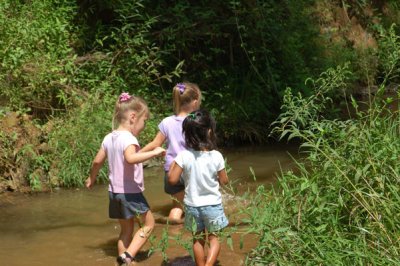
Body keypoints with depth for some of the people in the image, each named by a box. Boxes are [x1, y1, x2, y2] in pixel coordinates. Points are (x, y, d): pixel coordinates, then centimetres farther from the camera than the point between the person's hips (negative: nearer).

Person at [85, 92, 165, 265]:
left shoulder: (109, 138, 6)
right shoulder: (128, 138, -19)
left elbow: (97, 161, 15)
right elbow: (131, 158, -38)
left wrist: (91, 178, 30)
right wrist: (154, 152, -34)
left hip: (114, 192, 8)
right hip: (131, 192, -8)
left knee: (126, 229, 19)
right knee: (148, 223, 6)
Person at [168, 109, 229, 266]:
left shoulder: (183, 156, -16)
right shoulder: (216, 156, -15)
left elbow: (172, 179, -13)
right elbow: (224, 181, -5)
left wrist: (172, 165, 4)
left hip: (192, 205, 1)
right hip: (213, 204, -1)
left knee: (198, 239, 18)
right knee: (214, 238, 13)